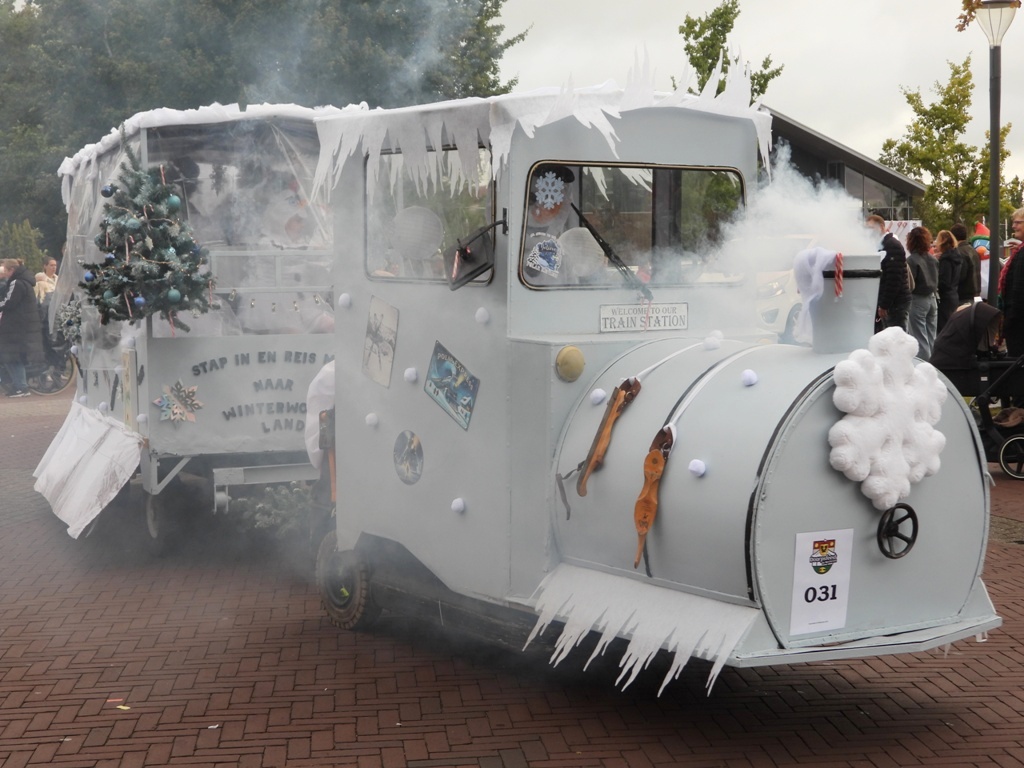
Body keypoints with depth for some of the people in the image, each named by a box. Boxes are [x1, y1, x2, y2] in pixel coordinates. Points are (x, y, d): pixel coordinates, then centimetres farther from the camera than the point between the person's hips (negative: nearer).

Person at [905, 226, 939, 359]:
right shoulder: (933, 259, 6)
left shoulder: (911, 260, -15)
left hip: (917, 301, -7)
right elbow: (936, 281, 13)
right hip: (932, 299, 7)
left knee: (920, 340, -4)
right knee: (931, 338, 12)